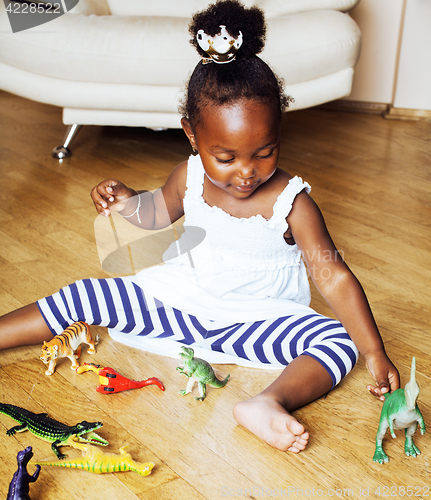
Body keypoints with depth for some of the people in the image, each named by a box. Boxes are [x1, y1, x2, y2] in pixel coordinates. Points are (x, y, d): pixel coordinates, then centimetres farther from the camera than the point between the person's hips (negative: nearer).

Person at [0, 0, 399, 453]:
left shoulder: (291, 202, -20)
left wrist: (375, 354, -25)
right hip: (181, 299, 3)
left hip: (260, 316, -2)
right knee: (86, 297, -4)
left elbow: (335, 280, -21)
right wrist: (129, 202, -10)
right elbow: (160, 211, 14)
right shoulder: (189, 177, -9)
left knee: (338, 341, -27)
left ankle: (270, 402, -50)